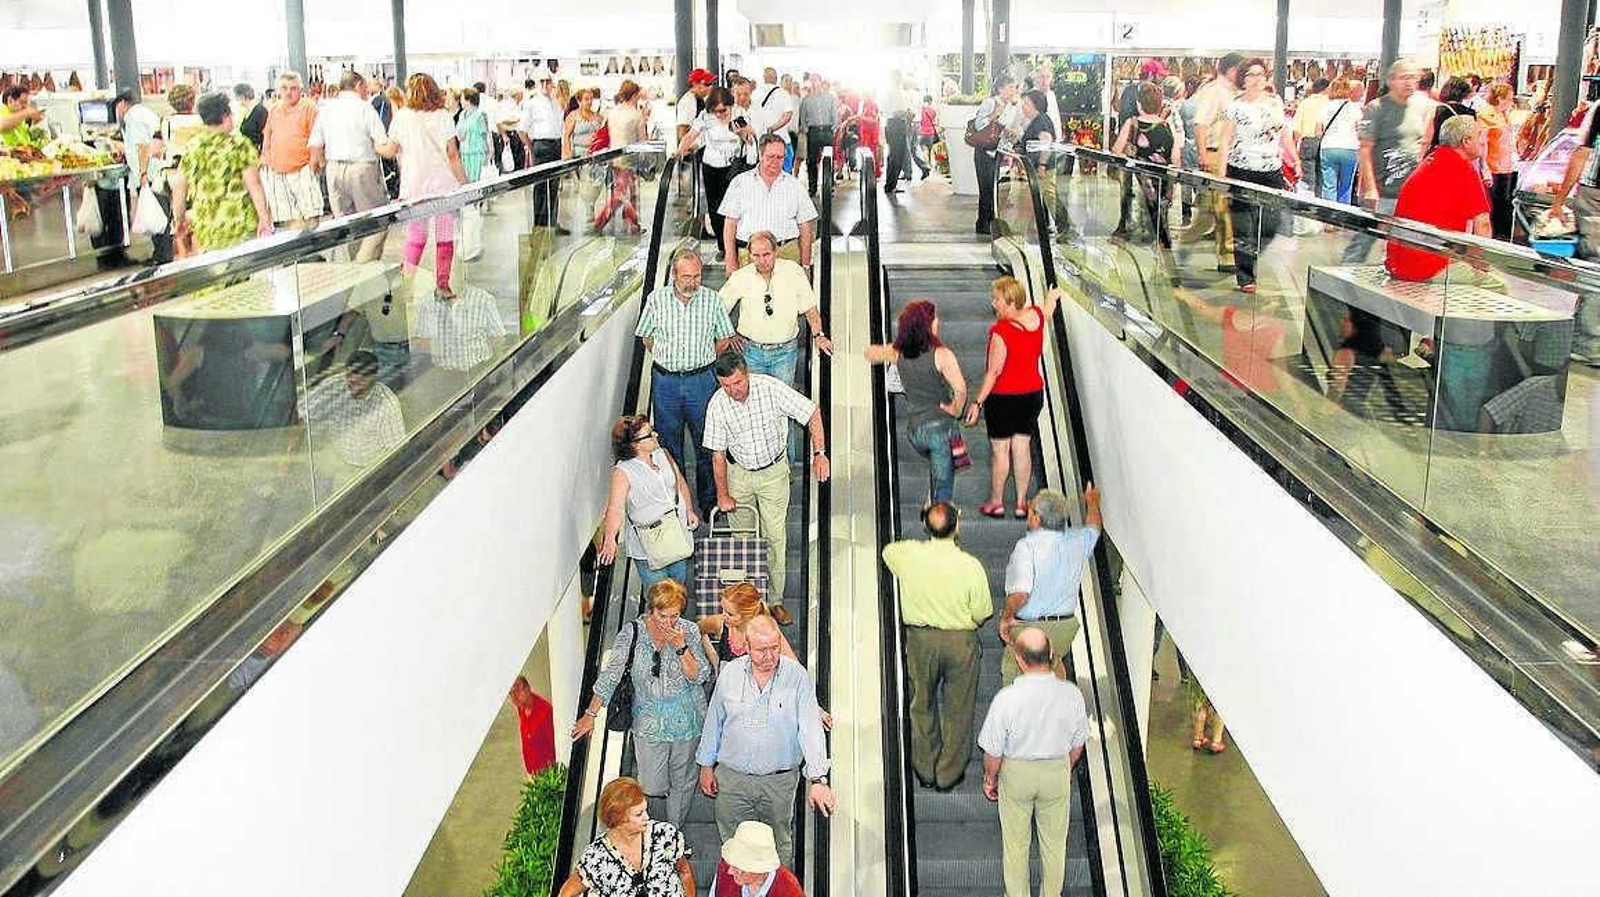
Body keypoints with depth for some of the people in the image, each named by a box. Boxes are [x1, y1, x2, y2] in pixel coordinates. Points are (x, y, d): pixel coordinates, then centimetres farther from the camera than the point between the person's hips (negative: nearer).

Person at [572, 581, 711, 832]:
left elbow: (699, 677, -12)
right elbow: (610, 674, -8)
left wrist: (681, 647, -26)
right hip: (649, 723, 0)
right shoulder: (631, 634, -11)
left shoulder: (689, 631, -11)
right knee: (652, 787, 6)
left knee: (682, 782, 14)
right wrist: (590, 713, -10)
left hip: (686, 721, 0)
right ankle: (663, 826, 37)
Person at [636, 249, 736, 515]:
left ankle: (708, 501, 21)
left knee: (706, 443, 7)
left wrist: (701, 359, 6)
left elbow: (724, 339, 8)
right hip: (665, 381, 1)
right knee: (668, 443, 10)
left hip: (701, 380, 0)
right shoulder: (656, 299, -3)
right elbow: (647, 337, 10)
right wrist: (666, 360, 3)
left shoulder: (712, 300, -3)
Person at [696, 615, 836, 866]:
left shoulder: (797, 676, -13)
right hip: (732, 777, 1)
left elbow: (810, 728, -18)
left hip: (779, 780, -1)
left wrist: (818, 779, -26)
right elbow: (713, 721, 7)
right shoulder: (730, 673, -6)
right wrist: (706, 765, 11)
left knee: (779, 845, 15)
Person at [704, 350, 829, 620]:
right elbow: (717, 454, -5)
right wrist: (723, 495, -3)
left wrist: (819, 453, -22)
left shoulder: (770, 388, -21)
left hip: (774, 471, -1)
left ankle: (774, 599, 12)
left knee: (775, 537, 1)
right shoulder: (717, 405, -16)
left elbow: (812, 413, -13)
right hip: (739, 473, 1)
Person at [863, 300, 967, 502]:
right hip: (941, 427, -6)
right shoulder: (941, 354, -18)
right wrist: (955, 411, -9)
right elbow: (960, 390, -29)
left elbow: (869, 353, 17)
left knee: (938, 465, 34)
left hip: (913, 430, 6)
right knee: (944, 484, 3)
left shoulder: (898, 353, -2)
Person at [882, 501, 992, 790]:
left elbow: (888, 550, 9)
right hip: (961, 642, -2)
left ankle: (925, 770, 34)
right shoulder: (971, 566, -22)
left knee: (923, 704, 21)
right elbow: (982, 614, -11)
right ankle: (949, 774, 28)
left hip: (920, 639, 2)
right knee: (957, 709, 16)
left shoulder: (909, 555, -17)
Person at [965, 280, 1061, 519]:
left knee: (999, 450, 7)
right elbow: (1049, 307, 22)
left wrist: (978, 402, -15)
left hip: (1004, 398, -6)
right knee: (1023, 447, 12)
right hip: (1033, 394, 6)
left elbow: (994, 372, -21)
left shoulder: (1000, 332, -23)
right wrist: (1053, 296, 46)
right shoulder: (1037, 315, -4)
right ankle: (1022, 503, 17)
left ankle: (996, 502, 18)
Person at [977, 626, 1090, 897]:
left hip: (1017, 773, -2)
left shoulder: (1006, 698, -28)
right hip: (1057, 772, 2)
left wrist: (990, 779, 4)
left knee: (1016, 843, 18)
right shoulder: (1072, 694, -19)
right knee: (1054, 842, 21)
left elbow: (993, 751, -16)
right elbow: (1077, 746, -3)